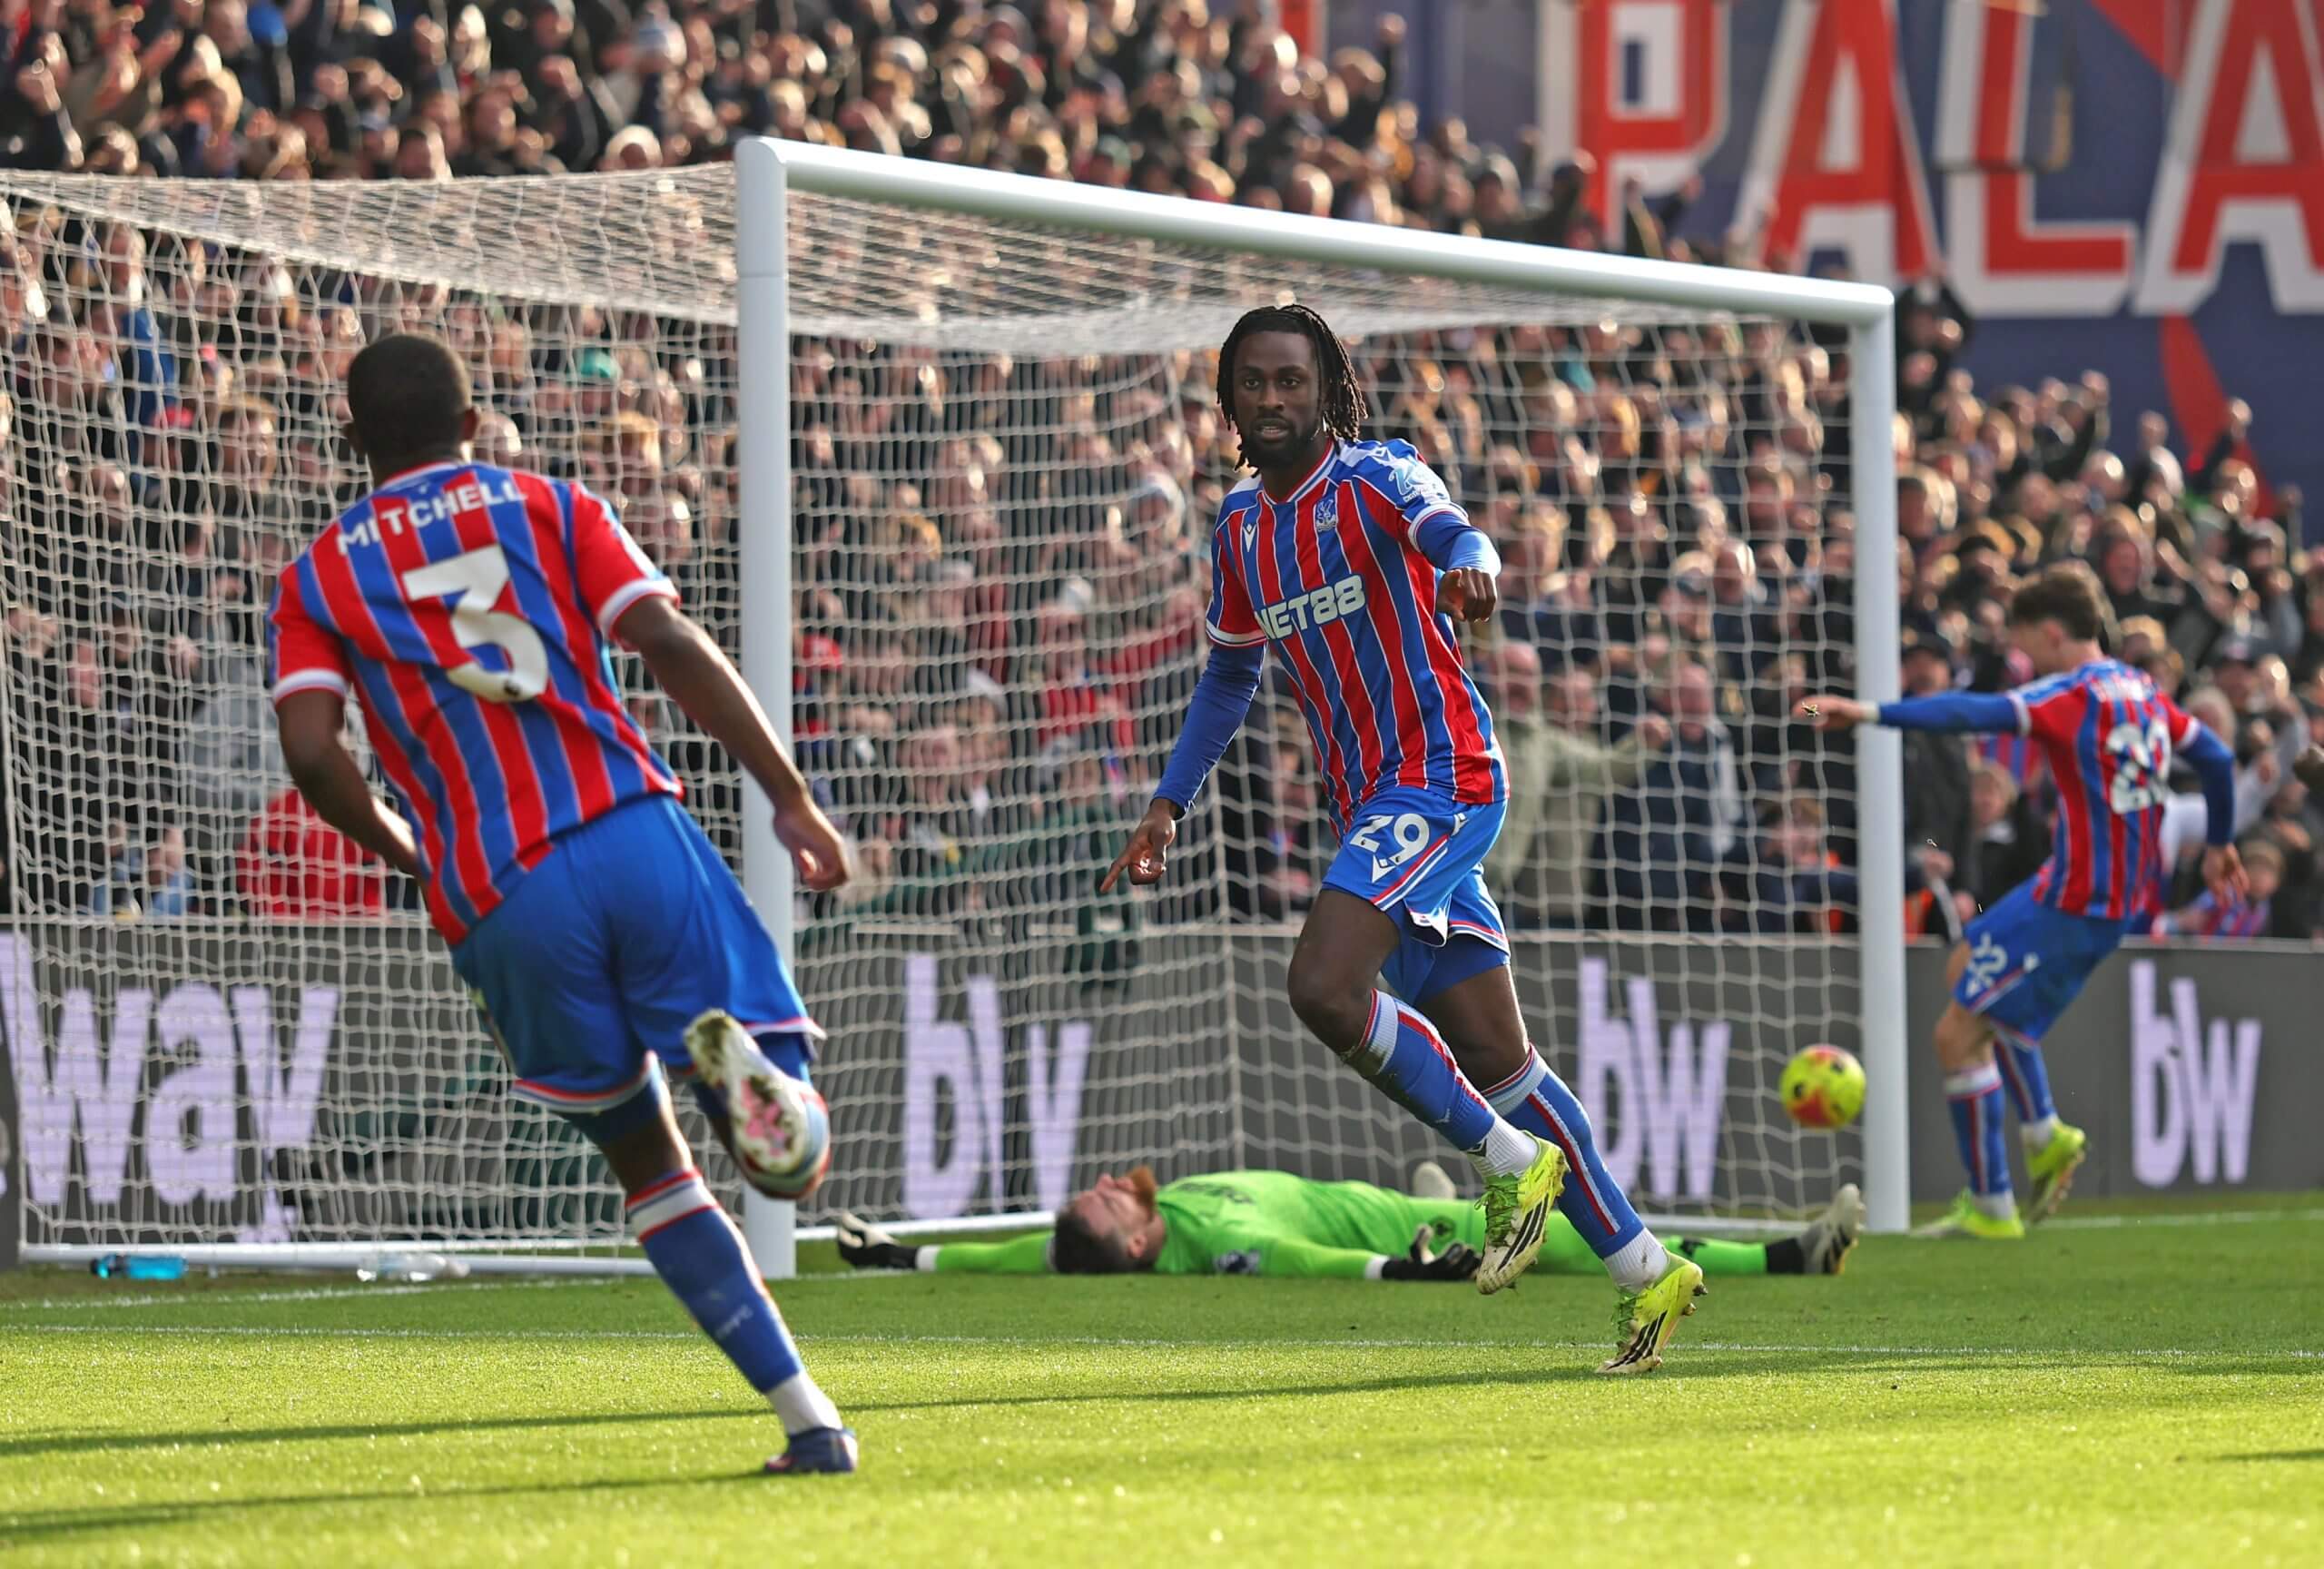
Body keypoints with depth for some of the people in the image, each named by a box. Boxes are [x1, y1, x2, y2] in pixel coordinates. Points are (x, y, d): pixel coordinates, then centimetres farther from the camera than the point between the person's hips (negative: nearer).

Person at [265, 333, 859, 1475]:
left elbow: (310, 749, -1)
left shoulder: (317, 580, 15)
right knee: (787, 1147, 1)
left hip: (501, 909, 1)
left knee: (648, 1165, 17)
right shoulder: (554, 510, 14)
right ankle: (733, 1055, -36)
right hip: (633, 833, -1)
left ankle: (805, 1414, 3)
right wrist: (791, 799, 3)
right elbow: (674, 649, 1)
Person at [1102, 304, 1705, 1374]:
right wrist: (1168, 808, 22)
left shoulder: (1372, 478, -8)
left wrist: (1468, 562, -54)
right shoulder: (1241, 526, 14)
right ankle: (1646, 1272, 13)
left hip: (1438, 775, -8)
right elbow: (1231, 672, 28)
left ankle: (1510, 1161, -8)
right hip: (1370, 803, 8)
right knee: (1492, 1058, 7)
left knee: (1324, 988, -25)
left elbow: (1441, 523, -31)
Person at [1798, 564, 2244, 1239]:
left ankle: (1991, 1207, 0)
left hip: (2074, 905, -10)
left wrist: (1872, 713, -39)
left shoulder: (2074, 696, -17)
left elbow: (1977, 713, -32)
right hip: (2123, 895, 10)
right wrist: (2219, 845, 34)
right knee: (1966, 968, 27)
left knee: (1958, 1034, -4)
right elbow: (2215, 756, 19)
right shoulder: (2140, 692, 9)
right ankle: (2044, 1134, 21)